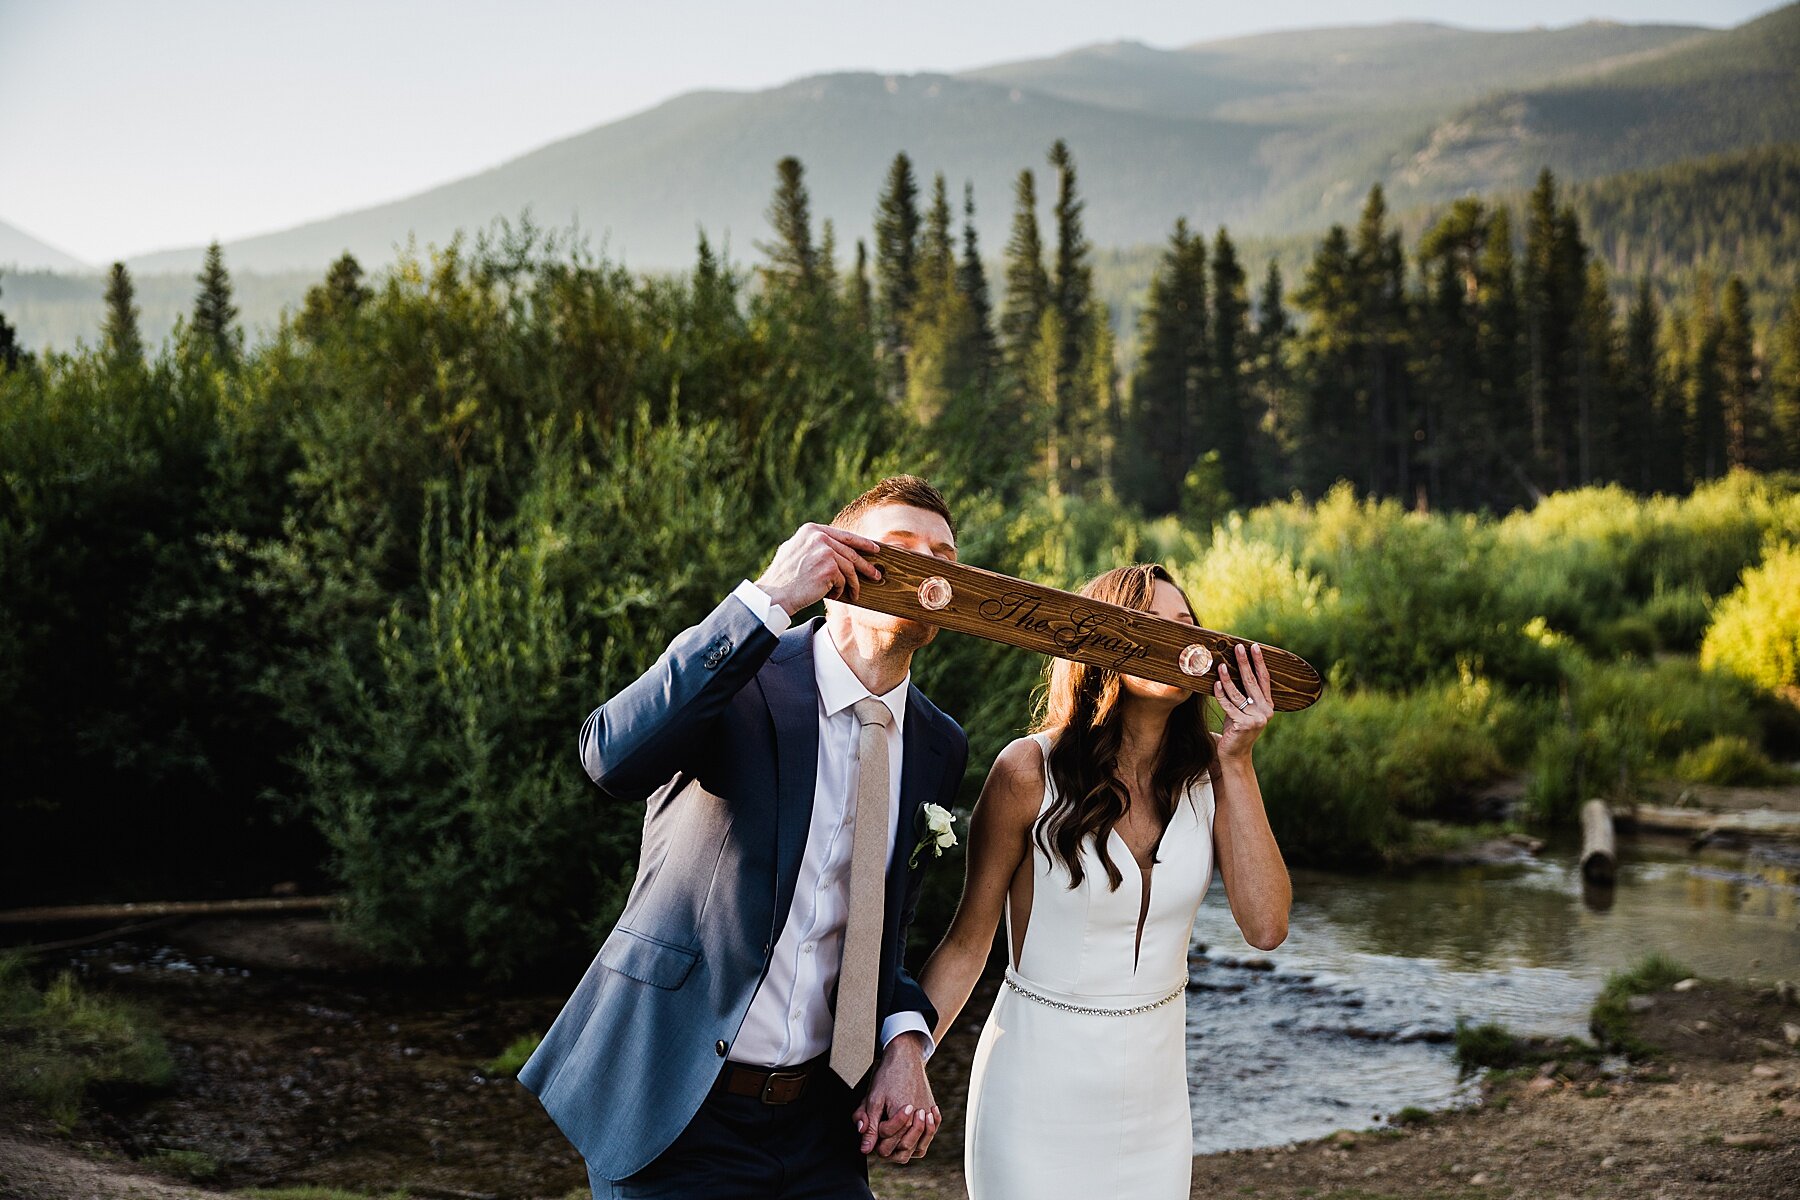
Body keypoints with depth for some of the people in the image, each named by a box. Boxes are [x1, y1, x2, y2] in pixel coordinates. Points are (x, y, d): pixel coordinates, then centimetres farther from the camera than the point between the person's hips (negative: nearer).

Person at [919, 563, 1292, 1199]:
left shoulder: (1209, 769, -2)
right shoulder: (1031, 770, -14)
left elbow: (1266, 926, -12)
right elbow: (967, 943, -8)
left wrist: (1238, 764, -15)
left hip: (1155, 1089, 4)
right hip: (1037, 1081, -4)